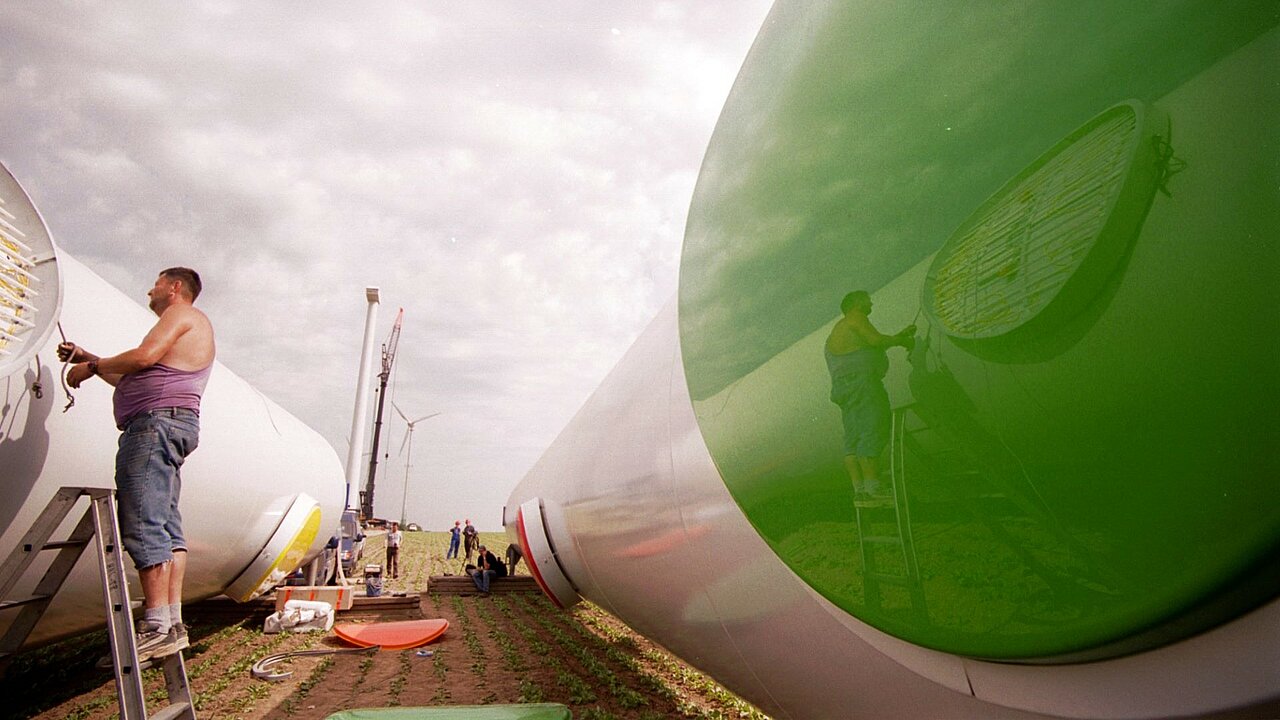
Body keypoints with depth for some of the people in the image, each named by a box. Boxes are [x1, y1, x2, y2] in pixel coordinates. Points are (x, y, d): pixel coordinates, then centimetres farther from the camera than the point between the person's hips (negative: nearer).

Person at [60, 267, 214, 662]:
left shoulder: (182, 313, 2)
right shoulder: (188, 329, 32)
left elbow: (144, 356, -12)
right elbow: (137, 381, 30)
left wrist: (92, 367, 2)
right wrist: (90, 359, 31)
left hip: (158, 422, -10)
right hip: (163, 426, 10)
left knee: (143, 525, -15)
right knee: (166, 526, 4)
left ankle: (157, 626, -18)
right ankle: (173, 622, 3)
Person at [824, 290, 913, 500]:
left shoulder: (838, 329, 28)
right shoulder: (855, 318, -1)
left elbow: (870, 346, 27)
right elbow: (876, 340, -14)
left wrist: (899, 336, 30)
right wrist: (900, 340, 3)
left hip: (843, 386, 10)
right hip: (862, 382, -10)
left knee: (853, 438, 3)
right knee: (871, 435, -12)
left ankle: (859, 488, 0)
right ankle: (872, 487, -17)